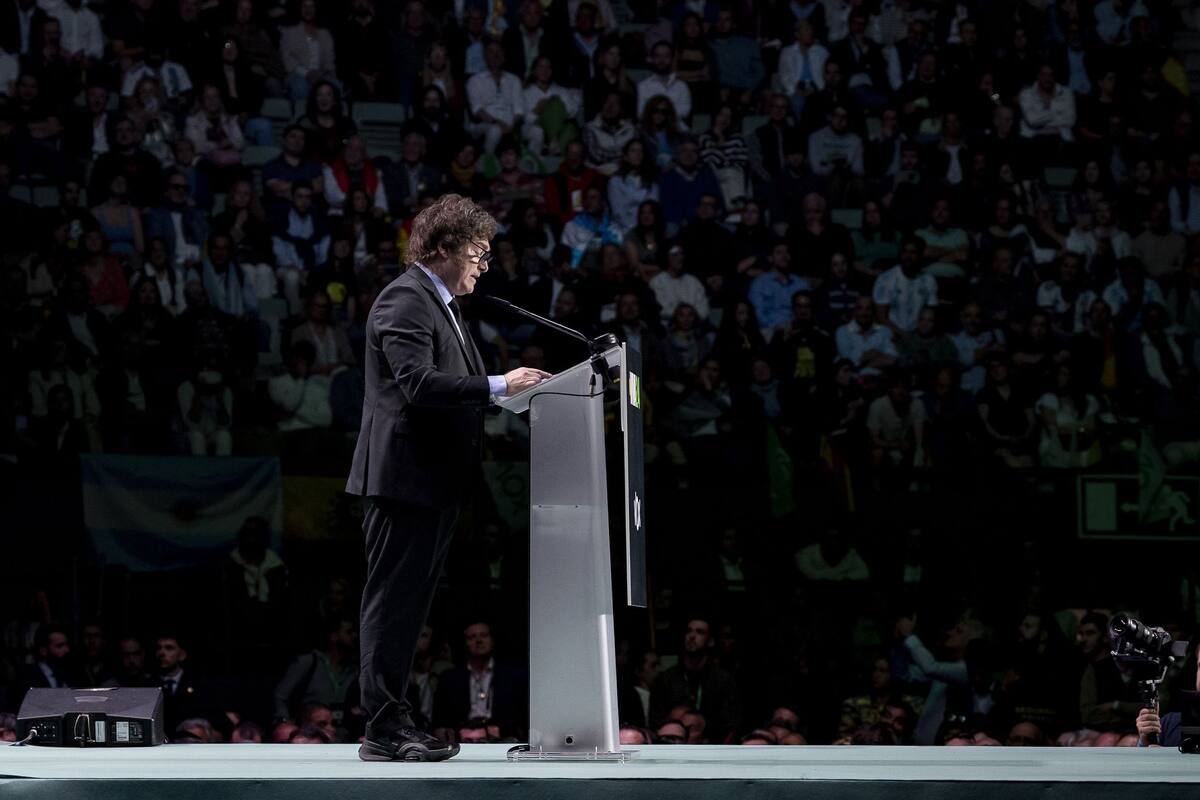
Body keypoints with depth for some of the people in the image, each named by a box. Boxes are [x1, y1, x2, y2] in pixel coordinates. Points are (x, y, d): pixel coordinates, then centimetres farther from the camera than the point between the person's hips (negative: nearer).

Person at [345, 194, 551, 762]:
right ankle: (383, 730, -7)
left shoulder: (441, 305, 22)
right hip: (404, 476, -11)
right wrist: (498, 386, -23)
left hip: (434, 480, 11)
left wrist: (505, 392, 10)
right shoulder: (405, 300, -12)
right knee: (393, 602, -8)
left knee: (406, 604, 12)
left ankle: (393, 722, 16)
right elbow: (418, 382, -24)